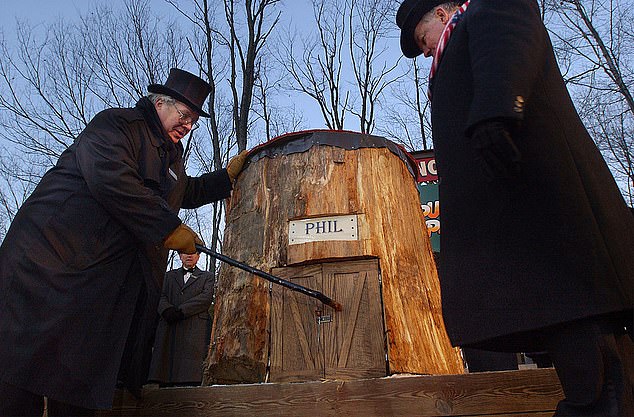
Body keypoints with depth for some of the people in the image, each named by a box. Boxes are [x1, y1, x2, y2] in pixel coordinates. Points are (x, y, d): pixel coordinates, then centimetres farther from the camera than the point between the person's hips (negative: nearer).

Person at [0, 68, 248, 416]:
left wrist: (229, 174, 32)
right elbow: (110, 179, -20)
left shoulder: (171, 155, 24)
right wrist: (169, 228, -18)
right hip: (55, 255, -7)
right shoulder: (116, 122, -1)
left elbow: (190, 193, 41)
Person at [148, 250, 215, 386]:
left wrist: (181, 310, -10)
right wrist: (168, 310, -11)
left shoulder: (207, 277, 19)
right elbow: (162, 296, 13)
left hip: (194, 330, -2)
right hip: (169, 328, 3)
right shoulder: (170, 275, 28)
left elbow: (207, 297, 1)